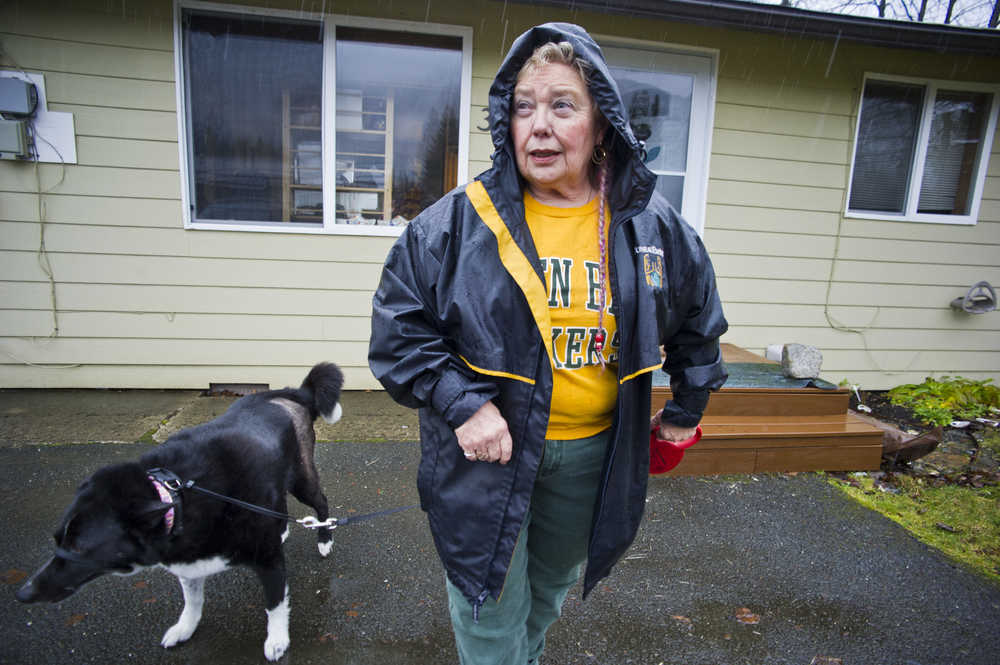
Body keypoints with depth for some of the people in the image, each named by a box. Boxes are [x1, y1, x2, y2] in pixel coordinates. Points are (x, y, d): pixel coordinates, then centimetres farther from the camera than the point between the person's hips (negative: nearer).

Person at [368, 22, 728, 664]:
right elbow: (399, 323, -10)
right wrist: (460, 403, -20)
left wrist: (688, 406, 15)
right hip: (488, 444, -3)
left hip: (592, 452, 4)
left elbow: (697, 315, 12)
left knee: (553, 585, 27)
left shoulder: (651, 226, -4)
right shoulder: (461, 220, -13)